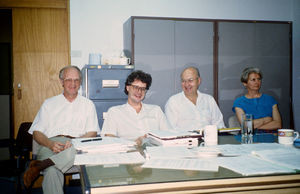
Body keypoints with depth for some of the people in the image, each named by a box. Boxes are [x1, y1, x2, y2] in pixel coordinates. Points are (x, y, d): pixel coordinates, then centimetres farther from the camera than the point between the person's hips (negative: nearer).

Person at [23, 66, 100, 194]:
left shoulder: (88, 104, 20)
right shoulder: (49, 103, 22)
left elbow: (92, 133, 9)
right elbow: (37, 133, 13)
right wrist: (50, 144, -12)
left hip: (77, 145, 1)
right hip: (50, 146, 0)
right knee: (52, 172, -38)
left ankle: (40, 165, -36)